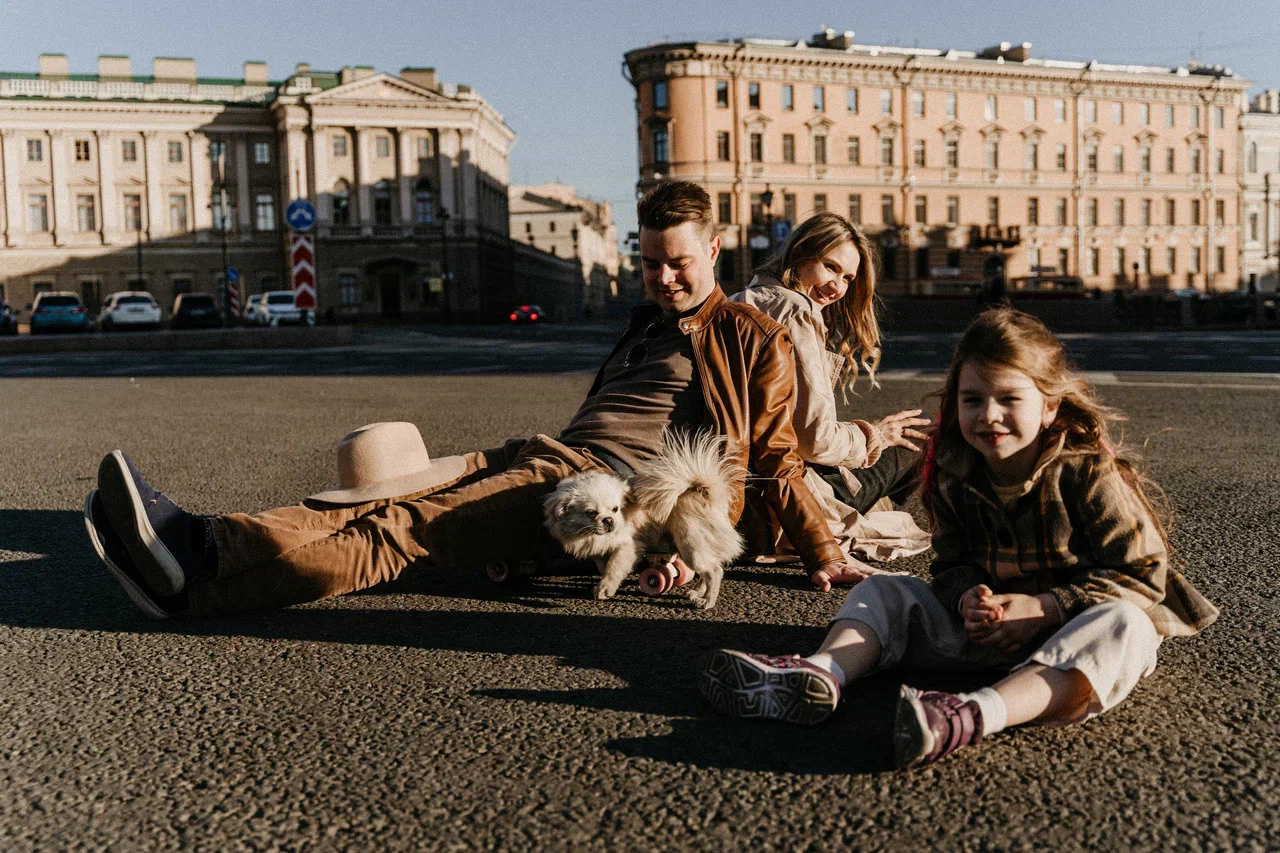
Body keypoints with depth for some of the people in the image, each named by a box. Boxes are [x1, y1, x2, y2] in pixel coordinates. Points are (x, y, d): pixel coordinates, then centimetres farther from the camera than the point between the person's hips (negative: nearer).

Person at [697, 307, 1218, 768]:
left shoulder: (1087, 475, -15)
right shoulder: (955, 477, -2)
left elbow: (1141, 574, -15)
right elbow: (952, 565, 6)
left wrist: (1041, 608, -22)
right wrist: (969, 598, -19)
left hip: (1070, 628, -4)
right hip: (990, 624, 5)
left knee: (1125, 626, -38)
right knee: (884, 591, -3)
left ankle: (976, 716, -60)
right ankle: (819, 676, -35)